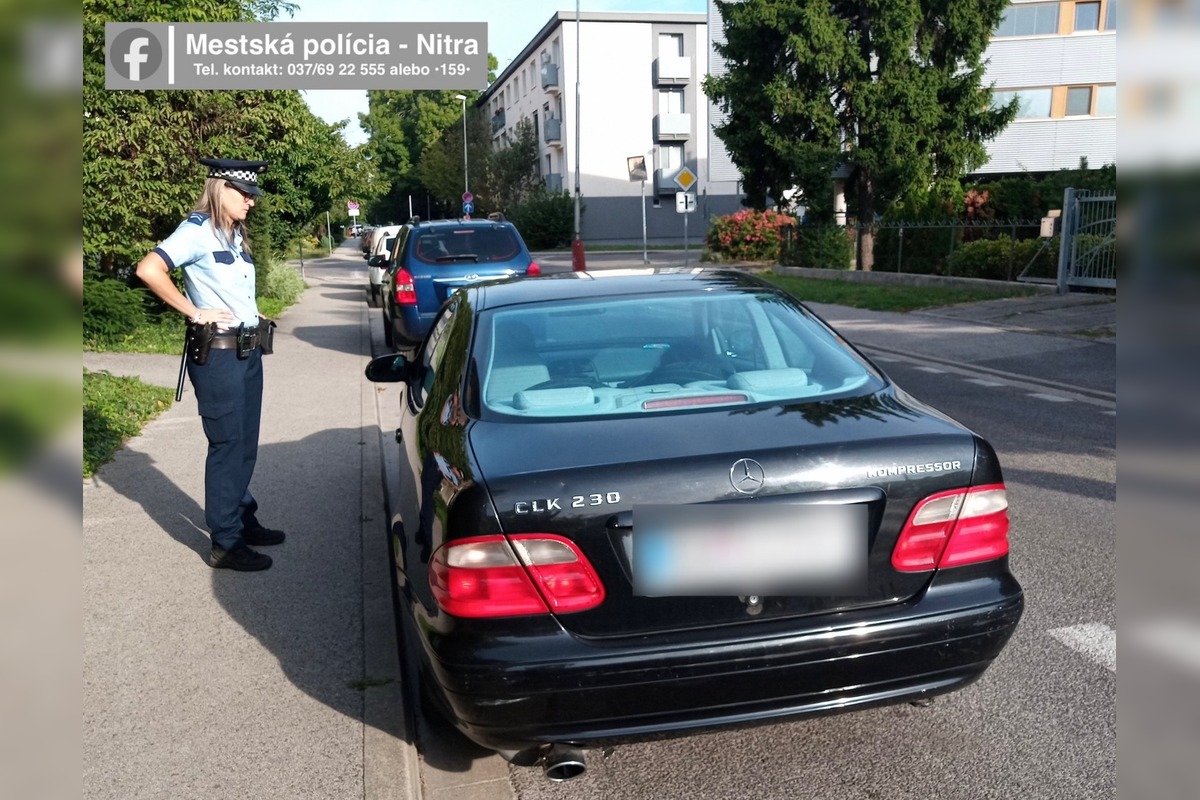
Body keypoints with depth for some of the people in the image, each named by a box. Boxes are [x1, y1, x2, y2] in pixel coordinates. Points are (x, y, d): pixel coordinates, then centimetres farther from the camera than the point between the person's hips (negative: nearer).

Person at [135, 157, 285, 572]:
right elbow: (148, 270, -22)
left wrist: (253, 316, 11)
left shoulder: (235, 235, 14)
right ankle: (226, 544, 5)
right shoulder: (197, 231, -12)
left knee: (245, 443, 15)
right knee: (227, 446, -4)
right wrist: (195, 312, -18)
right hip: (217, 354, -8)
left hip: (248, 351, 8)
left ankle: (244, 520, 29)